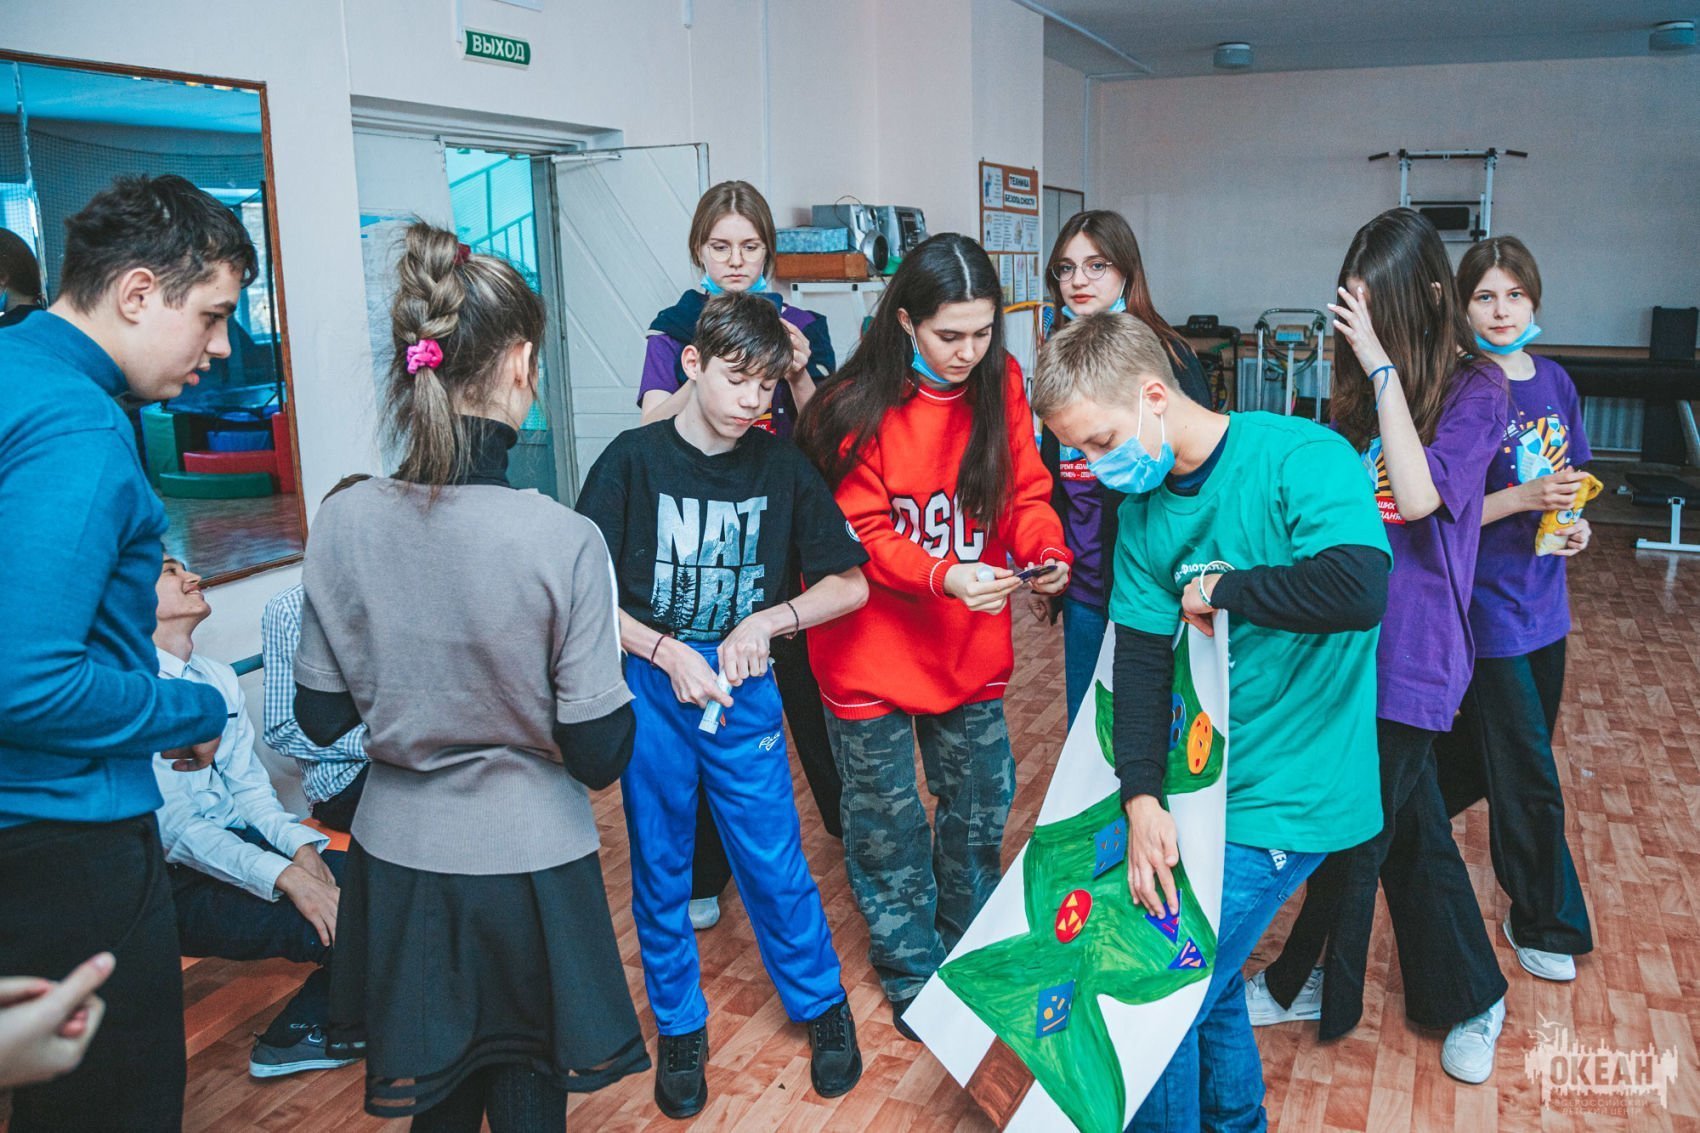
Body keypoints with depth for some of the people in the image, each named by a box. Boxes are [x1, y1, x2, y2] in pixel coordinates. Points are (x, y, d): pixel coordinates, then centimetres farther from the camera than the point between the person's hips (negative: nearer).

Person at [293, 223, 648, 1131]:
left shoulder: (343, 523, -10)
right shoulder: (562, 539, -22)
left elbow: (321, 718, 0)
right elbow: (599, 755, -16)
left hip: (398, 861, 3)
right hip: (527, 868, -3)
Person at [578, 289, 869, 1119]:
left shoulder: (781, 468, -2)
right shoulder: (634, 460, -8)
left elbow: (850, 585, 2)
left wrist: (766, 622, -12)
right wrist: (665, 652, -16)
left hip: (743, 696, 1)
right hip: (650, 690, 0)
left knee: (775, 863, 8)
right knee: (660, 869, 12)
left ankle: (822, 1005, 31)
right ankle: (680, 1027, 31)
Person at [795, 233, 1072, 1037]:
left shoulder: (1000, 384, -4)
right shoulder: (858, 407, -17)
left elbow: (1024, 491, 0)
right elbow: (861, 535, -16)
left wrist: (1046, 550, -21)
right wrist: (943, 578, -33)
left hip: (973, 645, 4)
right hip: (874, 648, -4)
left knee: (980, 805, 18)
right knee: (887, 823, 11)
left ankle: (972, 952, 43)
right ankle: (913, 974, 33)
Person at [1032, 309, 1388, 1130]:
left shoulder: (1300, 460, -18)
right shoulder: (1143, 506, 3)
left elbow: (1359, 588, -36)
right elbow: (1141, 661, -2)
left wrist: (1220, 588, -22)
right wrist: (1141, 798, -13)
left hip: (1281, 800, -7)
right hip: (1197, 783, 7)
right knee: (1201, 979, 19)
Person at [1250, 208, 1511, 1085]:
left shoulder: (1474, 389, -10)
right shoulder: (1362, 385, 8)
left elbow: (1419, 496, -25)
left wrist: (1383, 367, -23)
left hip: (1411, 646, -7)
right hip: (1350, 632, 7)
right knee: (1408, 827, 17)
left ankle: (1304, 986, 27)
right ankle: (1470, 997, 34)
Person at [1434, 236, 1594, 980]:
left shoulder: (1554, 382, 5)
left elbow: (1566, 478, 17)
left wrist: (1574, 521, -3)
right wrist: (1526, 498, -26)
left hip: (1542, 597, 7)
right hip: (1485, 605, -7)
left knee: (1495, 753, 19)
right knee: (1529, 776, 2)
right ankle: (1544, 924, 20)